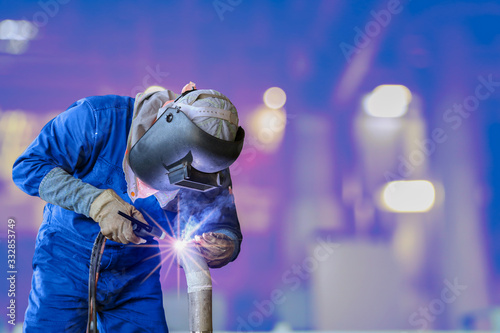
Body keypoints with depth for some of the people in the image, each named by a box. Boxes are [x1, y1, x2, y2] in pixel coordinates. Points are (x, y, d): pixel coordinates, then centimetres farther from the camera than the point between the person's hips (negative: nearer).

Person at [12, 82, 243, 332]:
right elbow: (28, 166, -21)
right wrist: (98, 202, -32)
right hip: (70, 258, -3)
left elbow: (228, 230, -3)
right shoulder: (101, 117, -21)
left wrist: (223, 248, -30)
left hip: (136, 275, 3)